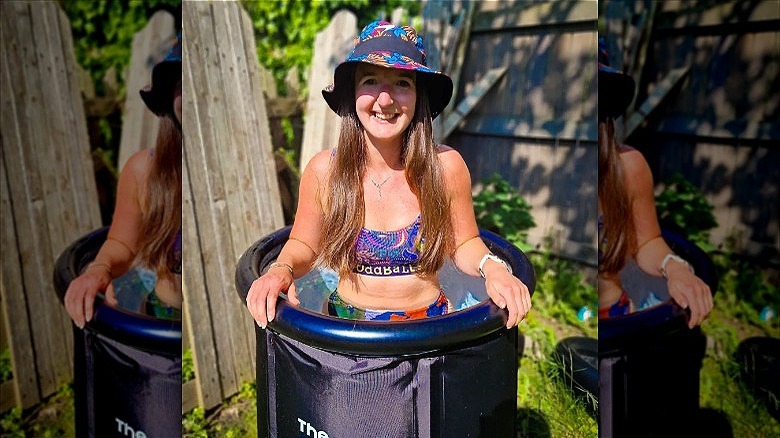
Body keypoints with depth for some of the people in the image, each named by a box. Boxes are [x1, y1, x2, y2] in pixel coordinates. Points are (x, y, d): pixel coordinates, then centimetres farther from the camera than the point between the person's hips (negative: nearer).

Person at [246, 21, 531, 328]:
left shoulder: (446, 167, -13)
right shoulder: (323, 171, -11)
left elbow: (464, 245, 2)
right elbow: (303, 246, 4)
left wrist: (491, 267, -18)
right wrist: (282, 269, -16)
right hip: (347, 325, 0)